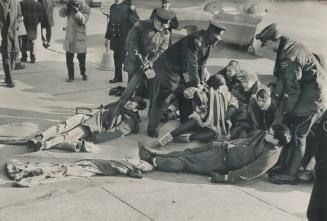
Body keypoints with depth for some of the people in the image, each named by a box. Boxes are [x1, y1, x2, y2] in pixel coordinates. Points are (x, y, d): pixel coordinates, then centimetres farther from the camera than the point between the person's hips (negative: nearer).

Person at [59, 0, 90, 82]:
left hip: (80, 37, -3)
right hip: (69, 36, 3)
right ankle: (71, 76, 14)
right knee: (69, 58, 4)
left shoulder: (85, 9, -5)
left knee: (82, 58, 8)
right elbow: (61, 13, -6)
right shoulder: (70, 7, 6)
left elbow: (83, 20, -18)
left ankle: (83, 73, 32)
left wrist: (76, 10, -26)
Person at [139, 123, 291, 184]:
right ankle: (155, 156, 7)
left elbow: (245, 173, -25)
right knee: (189, 153, 2)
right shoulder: (266, 136, -1)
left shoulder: (269, 156, -25)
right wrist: (230, 144, 17)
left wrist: (223, 178, -24)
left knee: (188, 163, -6)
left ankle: (152, 161, -1)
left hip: (226, 162, -7)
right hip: (226, 148, 7)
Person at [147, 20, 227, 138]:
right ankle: (152, 127, 5)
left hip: (182, 71, 10)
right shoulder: (195, 41, -29)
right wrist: (196, 84, -19)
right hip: (167, 69, -9)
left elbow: (201, 64, 9)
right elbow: (192, 64, -27)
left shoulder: (207, 43, 1)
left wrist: (200, 83, 6)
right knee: (160, 98, -7)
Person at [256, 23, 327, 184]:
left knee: (298, 135, -2)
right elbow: (283, 78, 14)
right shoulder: (290, 45, 4)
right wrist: (277, 95, 11)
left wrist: (283, 111, -11)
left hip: (311, 98, -10)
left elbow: (292, 89, -22)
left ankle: (290, 174, 7)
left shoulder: (288, 58, -27)